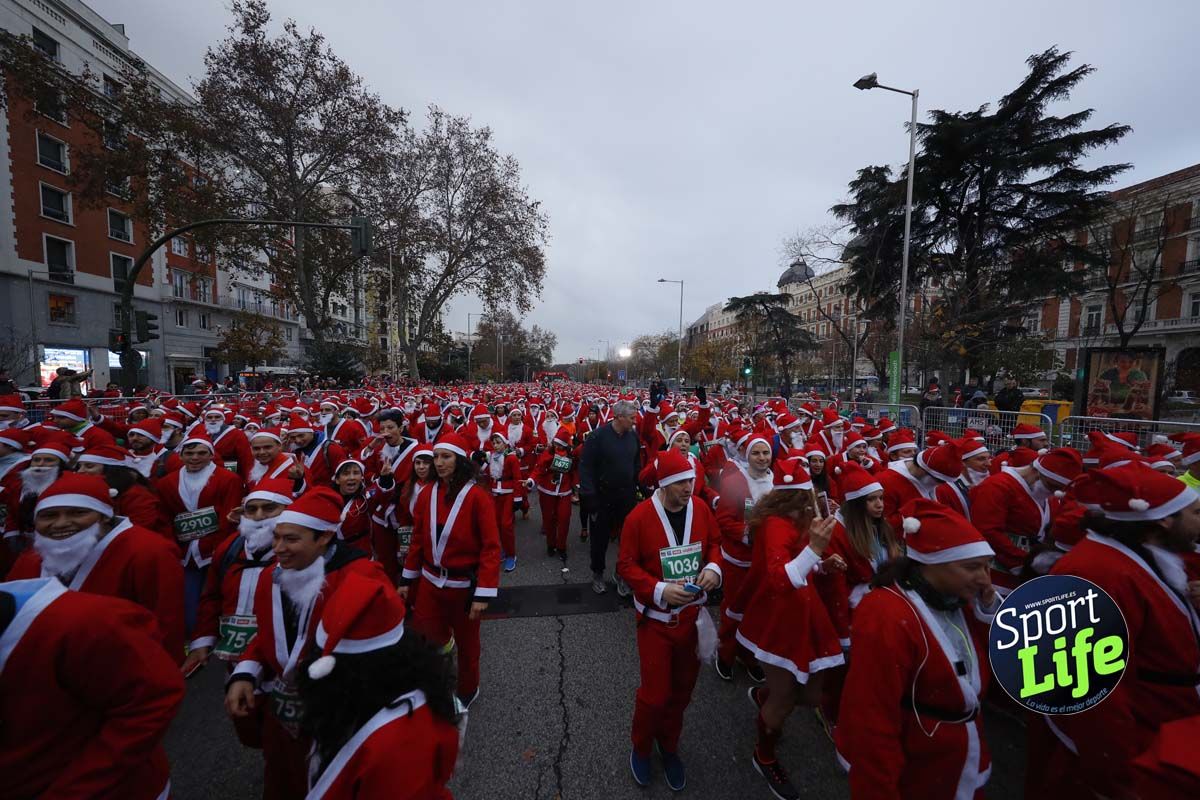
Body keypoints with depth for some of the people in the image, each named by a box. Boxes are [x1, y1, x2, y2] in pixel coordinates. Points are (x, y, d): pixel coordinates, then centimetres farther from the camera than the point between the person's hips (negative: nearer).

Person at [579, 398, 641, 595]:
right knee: (600, 537, 12)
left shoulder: (633, 435, -1)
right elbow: (586, 466, -16)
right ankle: (597, 573, 34)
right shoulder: (598, 436, -17)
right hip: (603, 496, -4)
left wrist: (638, 487, 7)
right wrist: (590, 495, -19)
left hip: (627, 496, 4)